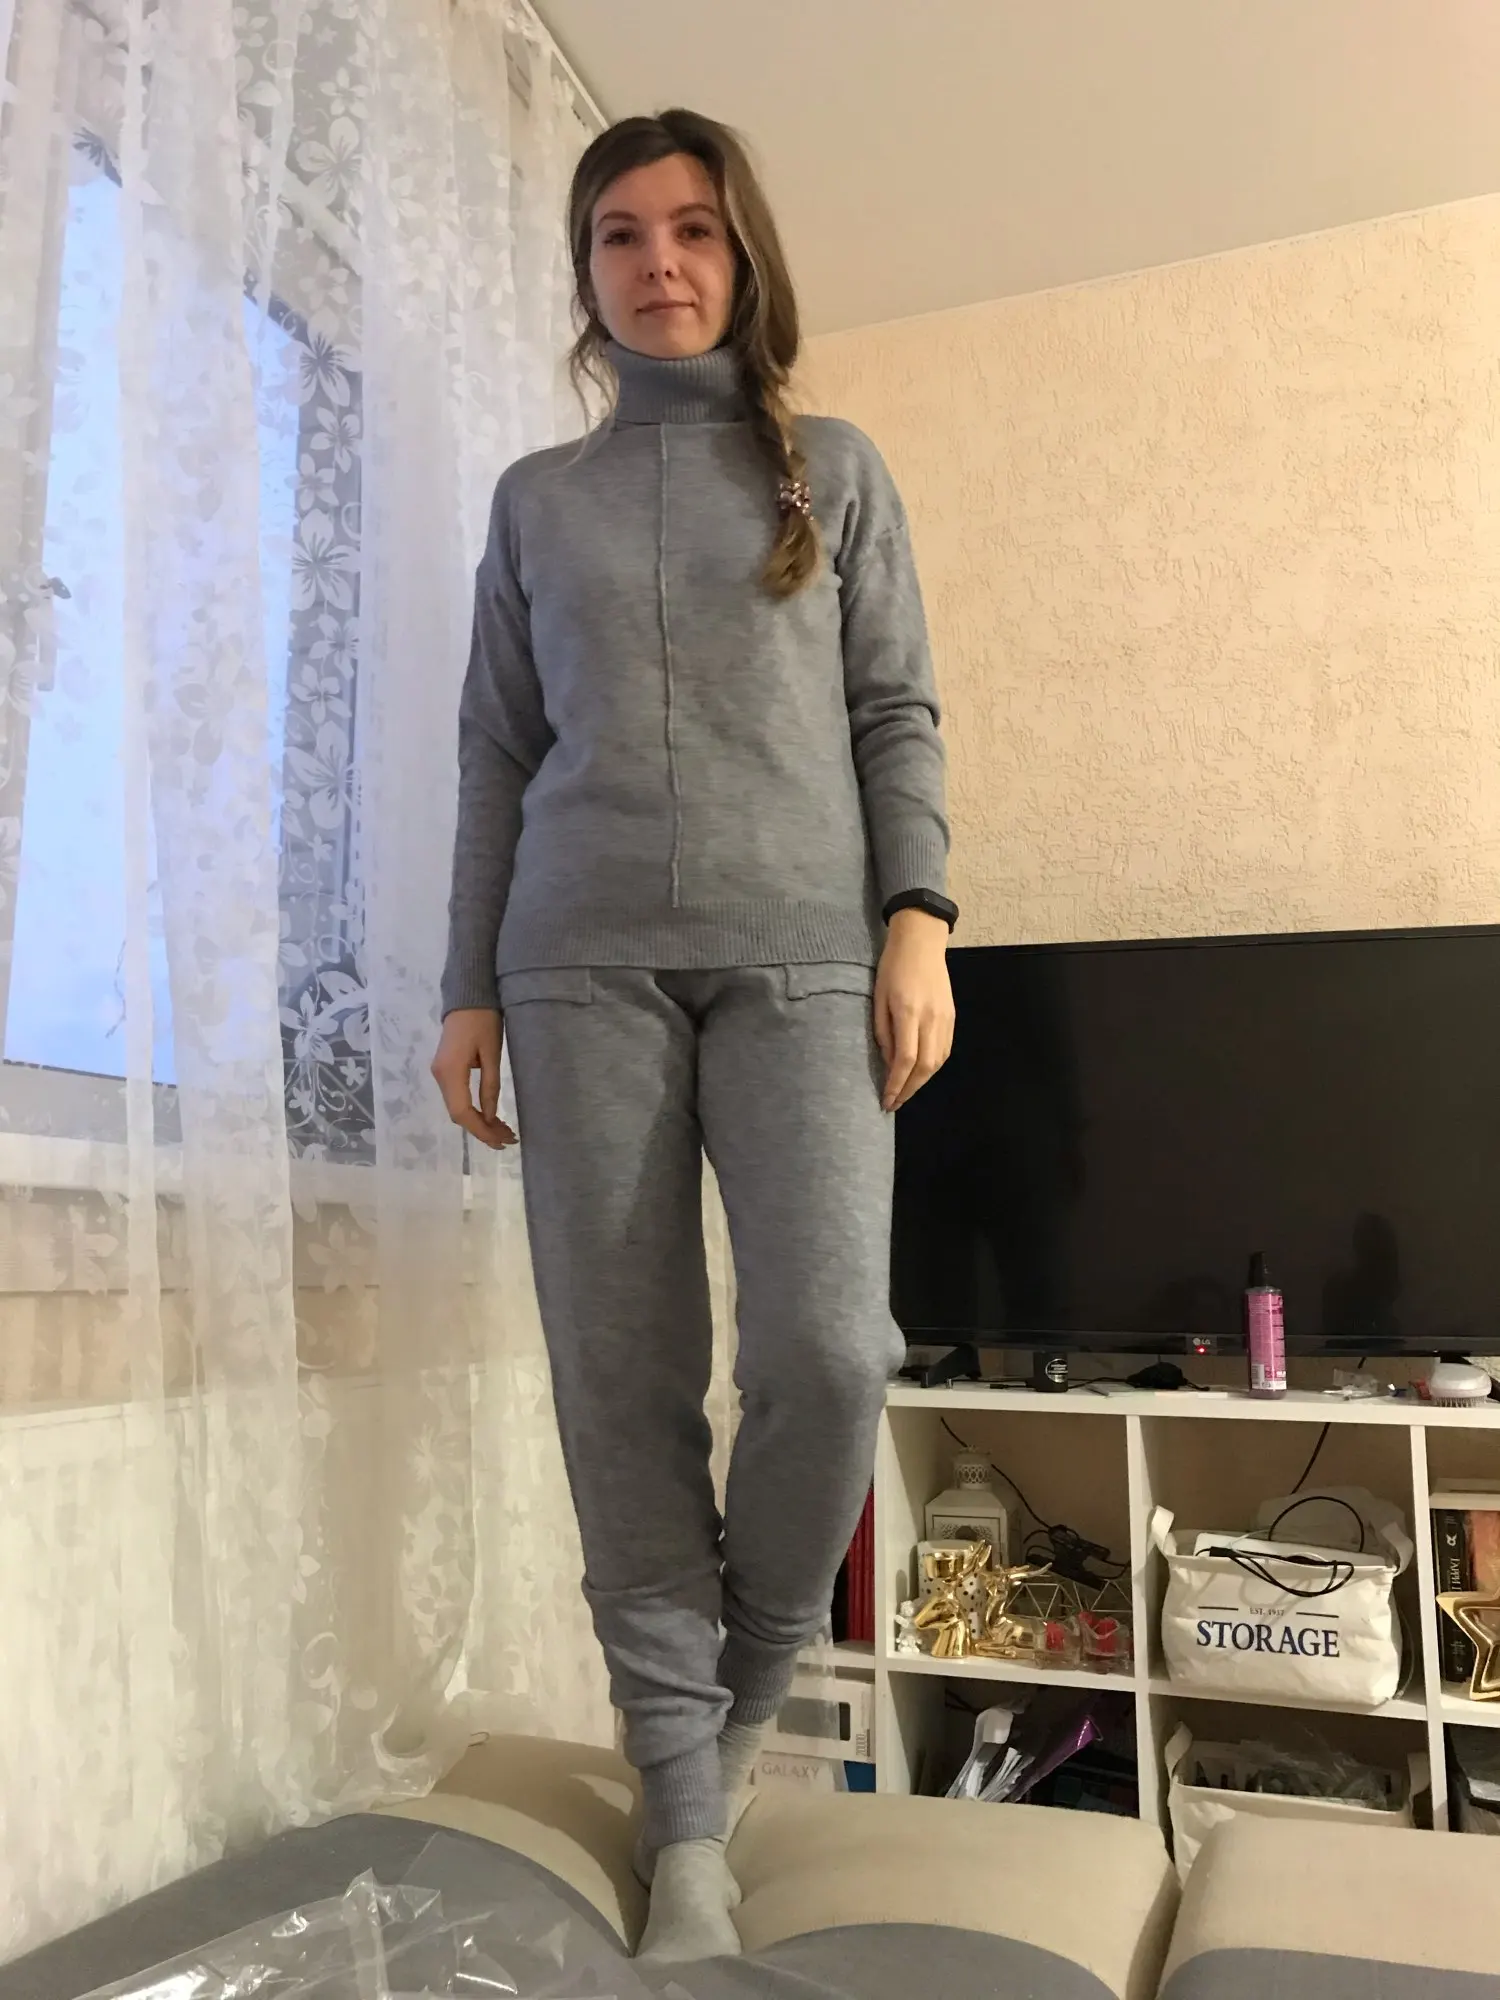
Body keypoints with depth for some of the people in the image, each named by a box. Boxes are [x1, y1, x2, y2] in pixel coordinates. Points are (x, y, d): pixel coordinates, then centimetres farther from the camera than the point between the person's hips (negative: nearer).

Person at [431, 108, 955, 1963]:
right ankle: (686, 1807, 10)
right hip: (584, 961, 1)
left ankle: (743, 1683, 15)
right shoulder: (536, 498, 19)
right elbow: (498, 752, 15)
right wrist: (470, 987, 7)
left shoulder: (834, 467, 17)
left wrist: (917, 917, -5)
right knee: (621, 1377, -3)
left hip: (801, 952, -1)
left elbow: (897, 712, 10)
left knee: (830, 1350, -14)